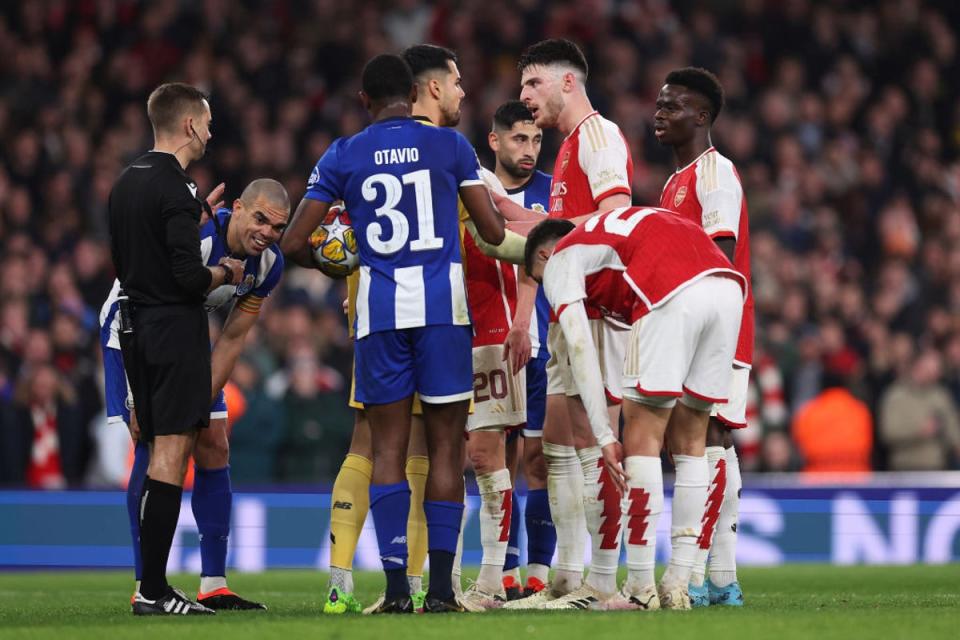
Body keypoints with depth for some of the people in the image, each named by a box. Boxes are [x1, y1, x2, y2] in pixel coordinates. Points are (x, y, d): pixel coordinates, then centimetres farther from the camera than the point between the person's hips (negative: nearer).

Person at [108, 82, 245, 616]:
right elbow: (188, 275, -21)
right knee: (172, 452, -8)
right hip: (176, 328, -9)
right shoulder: (175, 187, -15)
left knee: (163, 448, 13)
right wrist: (224, 273, -1)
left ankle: (154, 584, 12)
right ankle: (154, 590, -11)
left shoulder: (125, 184, 13)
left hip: (137, 326, 9)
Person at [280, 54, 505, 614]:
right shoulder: (449, 145, 4)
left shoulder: (343, 157, 6)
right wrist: (497, 212, 29)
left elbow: (295, 244, 5)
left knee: (388, 450, 5)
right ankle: (441, 586, 0)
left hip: (379, 310, 1)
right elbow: (494, 231, 6)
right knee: (446, 448, 4)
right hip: (443, 305, -1)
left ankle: (396, 587, -1)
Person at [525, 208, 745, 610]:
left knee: (642, 438, 3)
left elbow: (580, 348, 6)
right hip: (729, 286, 7)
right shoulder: (608, 231, 40)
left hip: (675, 296, -7)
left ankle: (641, 589, 3)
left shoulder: (560, 260, 18)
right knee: (689, 441, 15)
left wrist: (605, 437, 5)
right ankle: (677, 587, 15)